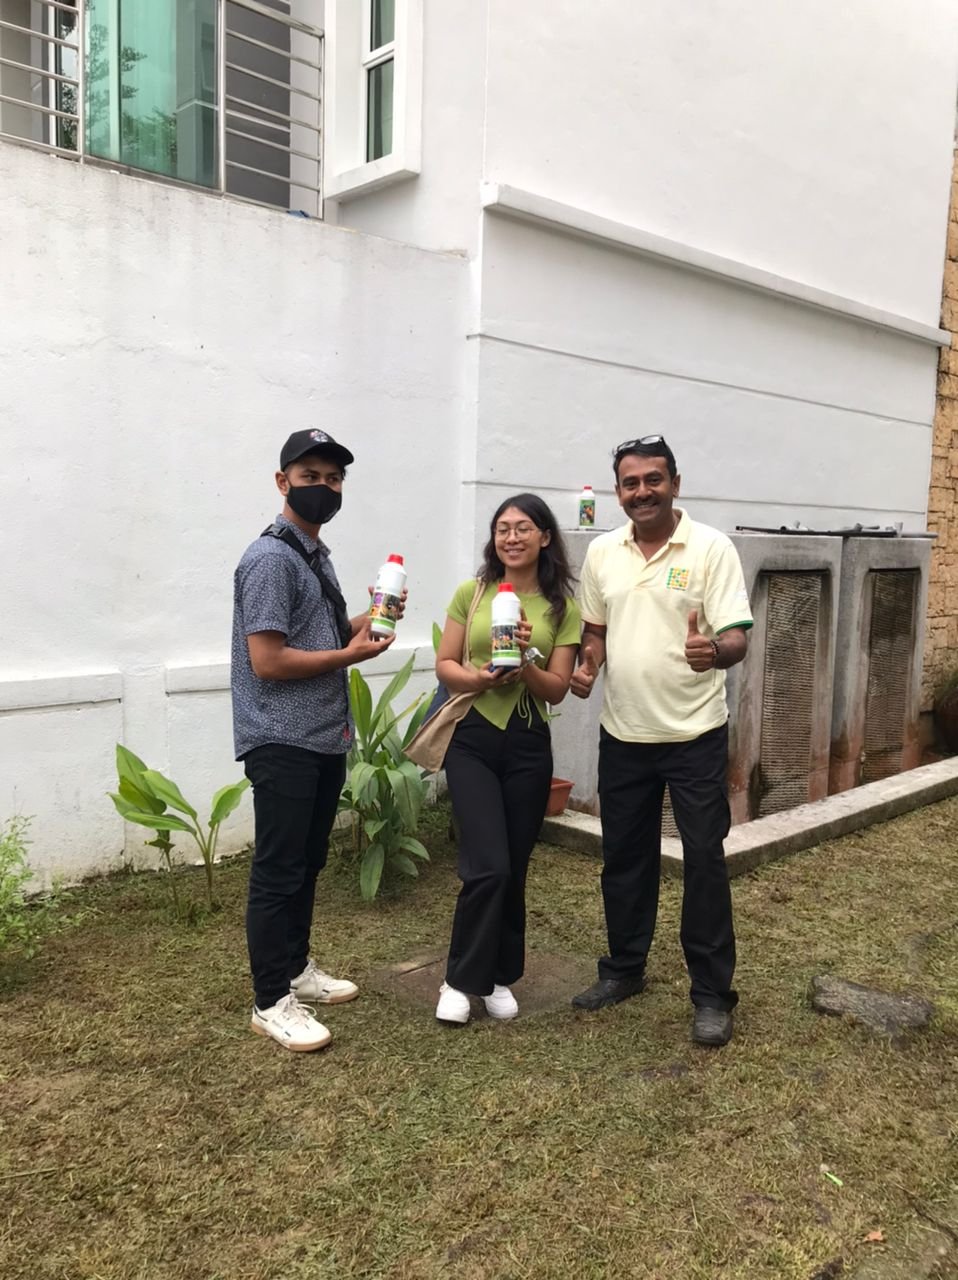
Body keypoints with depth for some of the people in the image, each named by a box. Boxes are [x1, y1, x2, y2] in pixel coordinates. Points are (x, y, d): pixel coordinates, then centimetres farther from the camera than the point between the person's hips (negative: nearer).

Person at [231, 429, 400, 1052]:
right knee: (279, 871, 0)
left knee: (309, 863, 18)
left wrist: (369, 620, 3)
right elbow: (268, 661, -21)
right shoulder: (271, 558, -15)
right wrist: (351, 654, -13)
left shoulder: (318, 555, 14)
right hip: (283, 744, -9)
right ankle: (272, 1001, 11)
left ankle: (297, 967, 33)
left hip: (325, 740, 9)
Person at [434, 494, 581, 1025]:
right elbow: (444, 665, 2)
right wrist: (478, 678, -18)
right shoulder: (470, 593, 0)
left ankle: (500, 977, 29)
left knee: (514, 870, 10)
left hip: (528, 746, 2)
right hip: (472, 740, -1)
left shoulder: (563, 608, 2)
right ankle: (460, 980, 11)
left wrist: (527, 661, -18)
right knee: (488, 867, -9)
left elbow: (557, 689, 0)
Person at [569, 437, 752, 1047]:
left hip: (695, 735, -4)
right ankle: (624, 969, 33)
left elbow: (738, 637, -16)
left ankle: (713, 994, 17)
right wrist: (588, 665, -6)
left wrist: (714, 651, -38)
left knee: (704, 861, 3)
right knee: (624, 857, 15)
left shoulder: (711, 547, -10)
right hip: (622, 735, 5)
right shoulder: (602, 553, 5)